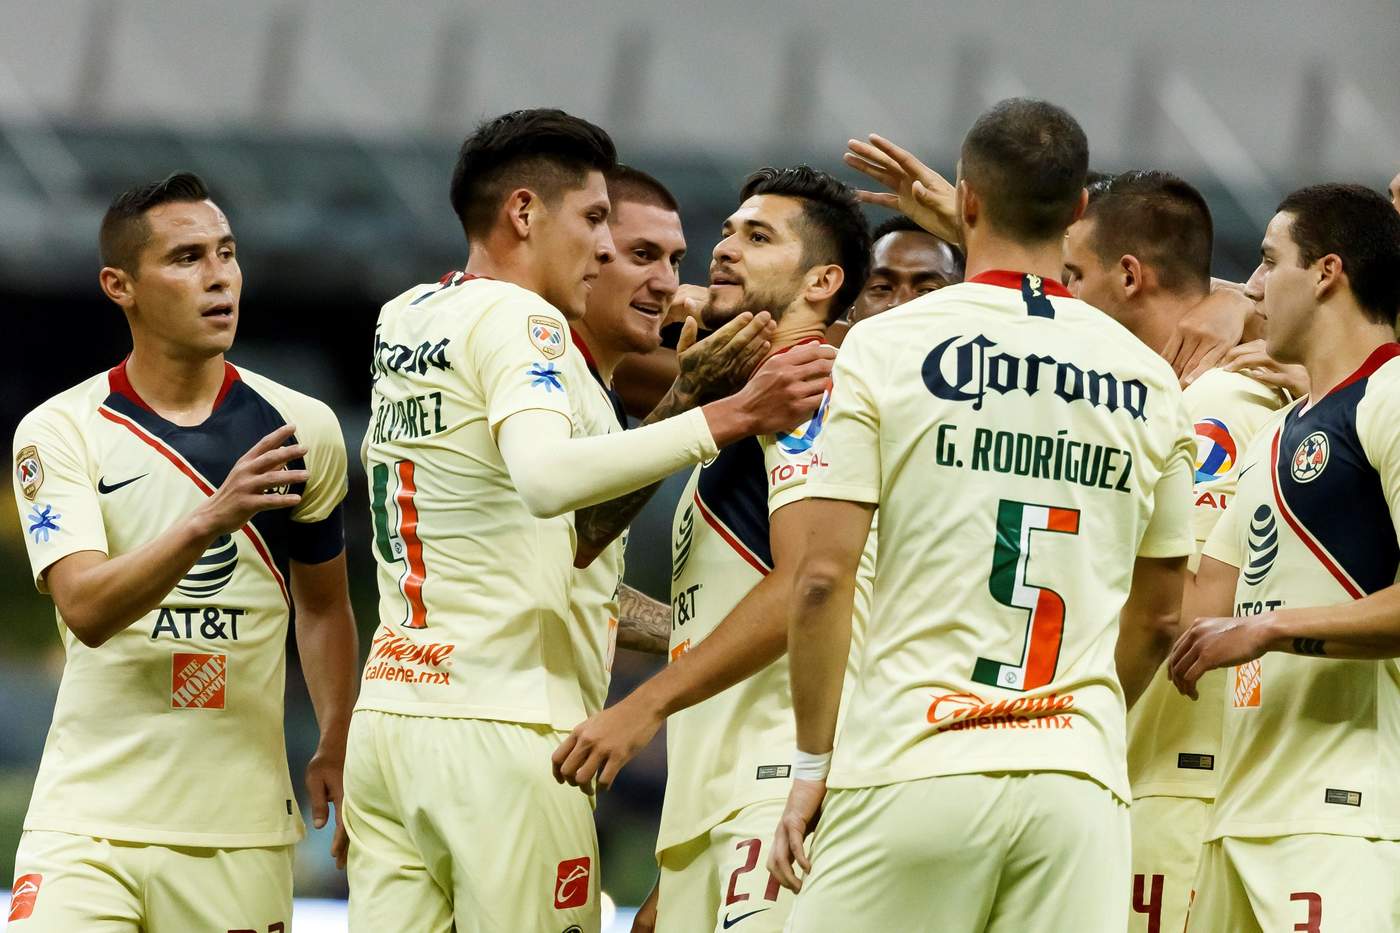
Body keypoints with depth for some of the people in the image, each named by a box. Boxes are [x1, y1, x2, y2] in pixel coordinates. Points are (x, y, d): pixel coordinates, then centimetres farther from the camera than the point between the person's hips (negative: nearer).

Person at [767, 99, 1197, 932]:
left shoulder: (889, 345, 0)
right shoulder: (1148, 379, 11)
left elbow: (822, 576, -3)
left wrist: (813, 763, 4)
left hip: (917, 766, -3)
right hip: (1083, 783, 3)